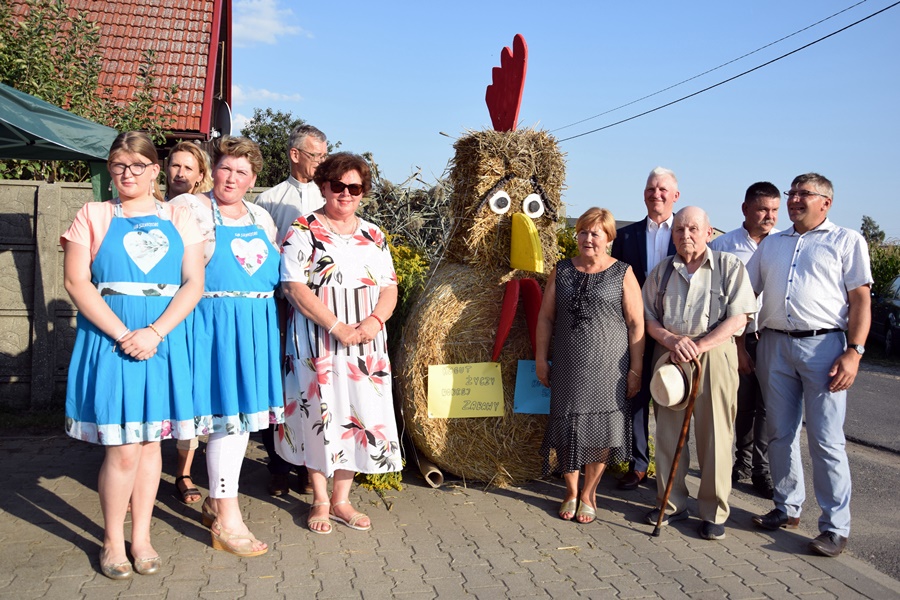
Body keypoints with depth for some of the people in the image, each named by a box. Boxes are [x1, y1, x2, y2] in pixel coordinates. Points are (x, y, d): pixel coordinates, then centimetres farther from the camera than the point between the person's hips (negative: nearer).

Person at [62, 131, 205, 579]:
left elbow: (194, 282, 1)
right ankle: (113, 540, 16)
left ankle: (141, 536, 22)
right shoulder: (93, 216, 6)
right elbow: (76, 282, -3)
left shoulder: (178, 219, 9)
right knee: (123, 449, -3)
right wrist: (123, 334, -13)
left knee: (150, 441, 9)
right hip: (109, 337, -1)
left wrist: (155, 332, -12)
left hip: (164, 340, 2)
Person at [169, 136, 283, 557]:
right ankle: (227, 520, 2)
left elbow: (276, 267, 22)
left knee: (245, 412, 11)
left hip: (258, 326, 7)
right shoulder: (191, 208, -3)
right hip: (216, 323, -7)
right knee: (228, 414, -8)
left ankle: (216, 500, 27)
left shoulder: (260, 217, 16)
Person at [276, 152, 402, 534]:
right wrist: (337, 326, -19)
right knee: (320, 416, 2)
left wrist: (375, 321, -11)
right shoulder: (304, 231, -2)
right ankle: (320, 500, 19)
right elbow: (294, 287, -12)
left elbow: (389, 287, 9)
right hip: (317, 343, -4)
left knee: (358, 416, 6)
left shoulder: (373, 235, 12)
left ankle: (341, 499, 21)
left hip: (366, 344, 4)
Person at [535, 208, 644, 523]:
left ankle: (589, 493, 23)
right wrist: (541, 358, 5)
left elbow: (636, 323, -2)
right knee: (567, 427, 7)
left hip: (607, 367, -2)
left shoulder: (622, 273, -1)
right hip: (568, 367, 2)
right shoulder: (562, 270, 8)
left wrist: (636, 369, -5)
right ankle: (571, 491, 26)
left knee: (600, 429, 4)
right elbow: (546, 317, 10)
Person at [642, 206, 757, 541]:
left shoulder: (729, 266, 2)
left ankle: (714, 512, 12)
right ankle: (672, 504, 21)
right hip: (669, 354, 3)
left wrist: (699, 346, -15)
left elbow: (738, 318, -6)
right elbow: (648, 318, 9)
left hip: (714, 355, -3)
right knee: (668, 432, 7)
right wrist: (673, 341, -9)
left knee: (714, 435, -1)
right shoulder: (661, 272, 13)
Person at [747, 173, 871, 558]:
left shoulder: (847, 241, 6)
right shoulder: (771, 244, 18)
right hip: (774, 344, 5)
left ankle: (836, 526, 5)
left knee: (826, 440, -4)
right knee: (780, 434, 10)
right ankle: (787, 508, 23)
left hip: (824, 343, -4)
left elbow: (860, 299, -2)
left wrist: (854, 351, -13)